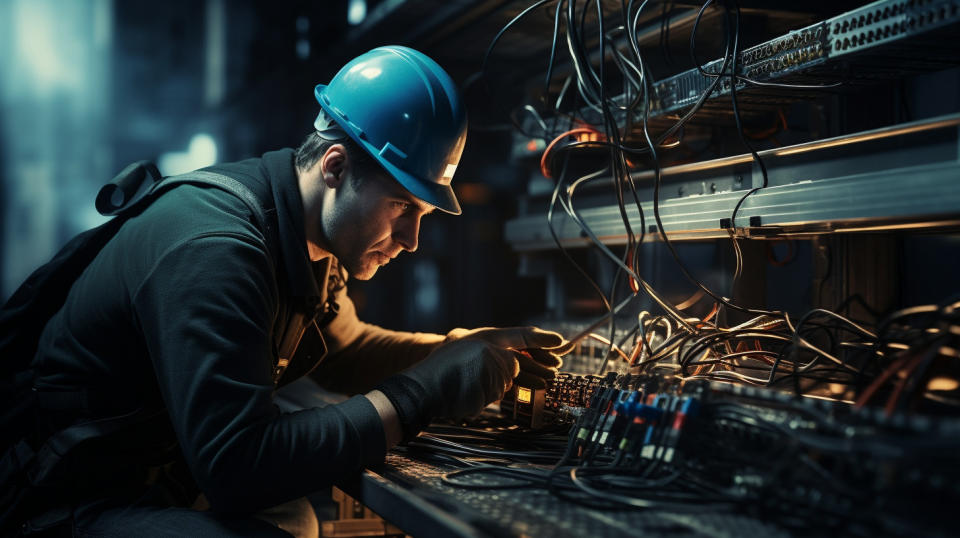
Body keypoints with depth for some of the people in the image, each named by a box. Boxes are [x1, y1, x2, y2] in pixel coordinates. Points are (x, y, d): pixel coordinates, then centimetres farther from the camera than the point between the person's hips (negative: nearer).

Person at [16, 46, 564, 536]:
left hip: (195, 474, 9)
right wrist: (426, 391, -32)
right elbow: (236, 465, -36)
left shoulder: (313, 234, -1)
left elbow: (342, 349, 16)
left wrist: (465, 348, 0)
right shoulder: (213, 250, -30)